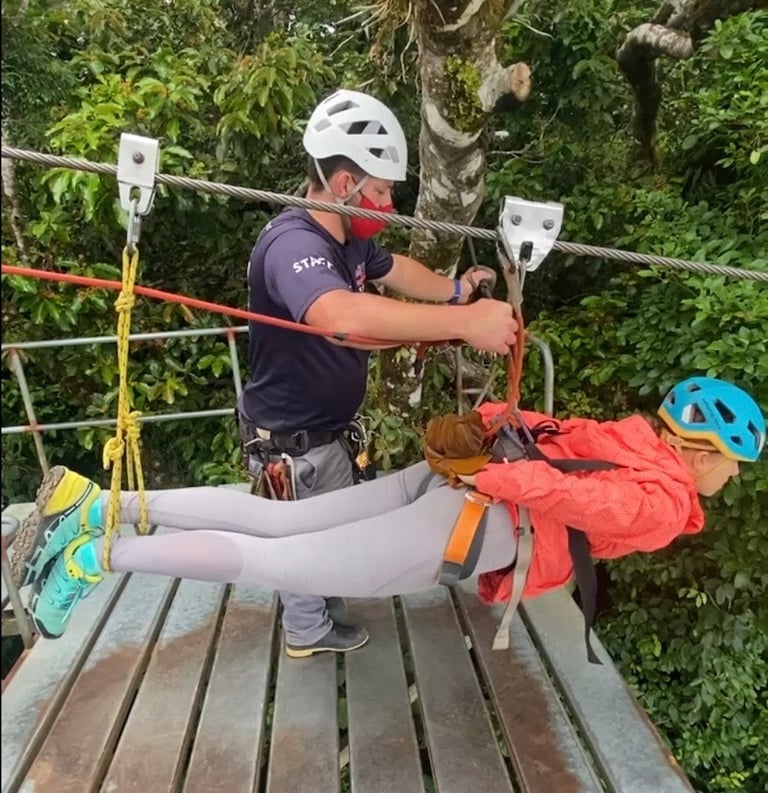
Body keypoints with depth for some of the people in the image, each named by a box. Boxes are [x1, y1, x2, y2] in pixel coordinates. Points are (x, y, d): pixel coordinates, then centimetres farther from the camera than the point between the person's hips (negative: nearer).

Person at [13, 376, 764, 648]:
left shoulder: (632, 435, 23)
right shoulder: (661, 502, -2)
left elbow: (551, 430, 26)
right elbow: (572, 495, -18)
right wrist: (495, 478, -13)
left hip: (442, 480, 8)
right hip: (457, 530, -7)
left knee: (271, 520, 4)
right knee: (268, 562, -4)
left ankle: (98, 503, 6)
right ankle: (97, 555, 0)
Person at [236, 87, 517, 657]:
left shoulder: (349, 238, -1)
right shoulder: (293, 244, -33)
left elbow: (393, 268, 20)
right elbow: (342, 316, -54)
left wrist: (451, 290, 2)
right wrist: (465, 321, -52)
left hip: (329, 427, 10)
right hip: (293, 441, -9)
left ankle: (321, 615, 57)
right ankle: (310, 631, 46)